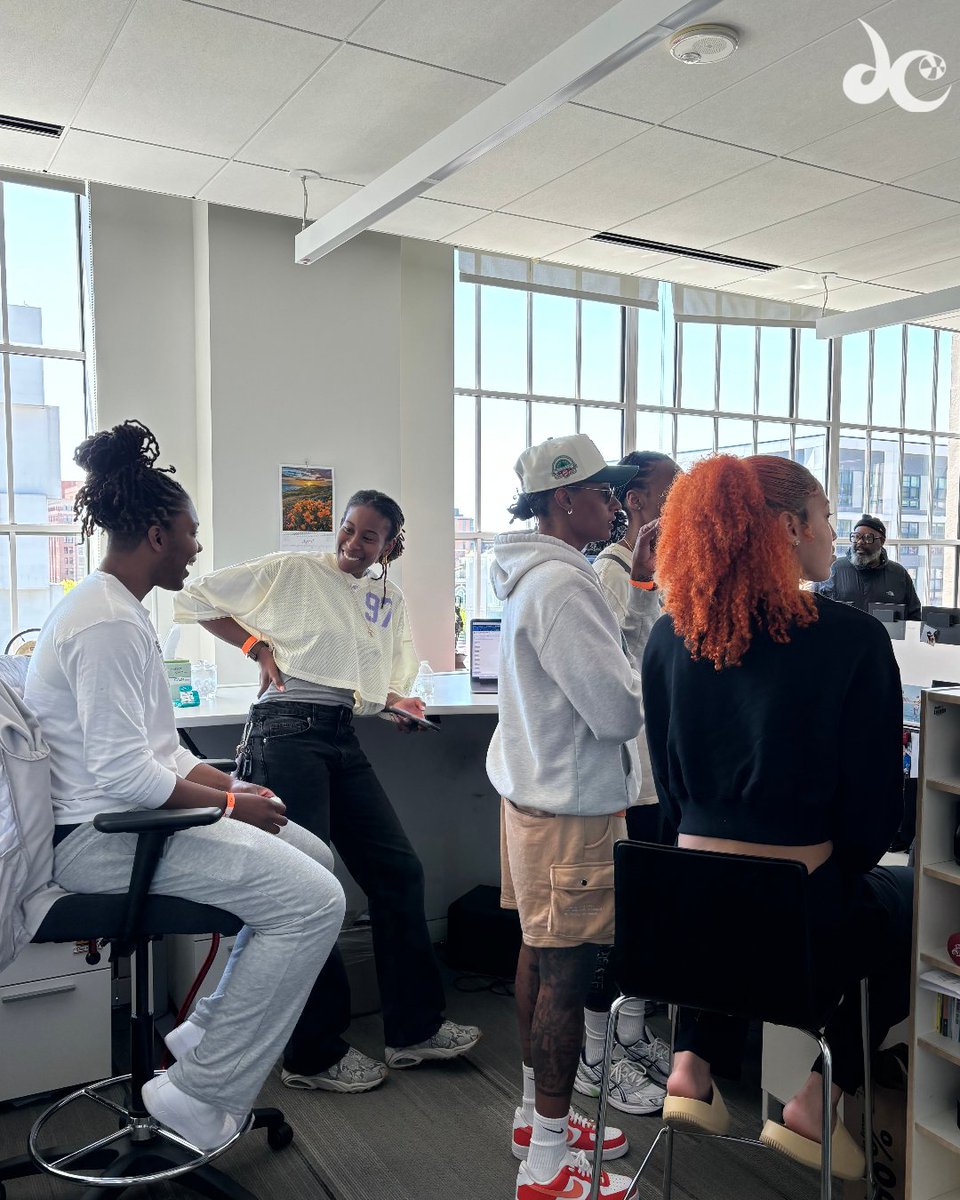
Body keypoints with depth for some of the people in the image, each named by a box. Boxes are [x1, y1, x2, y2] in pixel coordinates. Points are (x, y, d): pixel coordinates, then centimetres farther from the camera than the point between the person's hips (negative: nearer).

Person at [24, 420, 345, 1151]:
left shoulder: (116, 610, 13)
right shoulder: (108, 623, -20)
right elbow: (125, 773, -26)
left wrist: (232, 787, 4)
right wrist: (230, 805, -14)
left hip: (126, 816, 11)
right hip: (101, 836, -11)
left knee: (313, 858, 15)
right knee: (312, 901, -19)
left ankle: (207, 1034, 21)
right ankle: (202, 1096, -5)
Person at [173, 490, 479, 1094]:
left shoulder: (390, 599, 18)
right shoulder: (292, 571, 1)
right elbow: (196, 596, 2)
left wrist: (400, 702, 3)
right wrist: (259, 647, -3)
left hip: (344, 738, 7)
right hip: (286, 731, -6)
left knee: (400, 870, 5)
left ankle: (414, 1026, 20)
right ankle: (314, 1053, 10)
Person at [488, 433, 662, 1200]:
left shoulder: (536, 575, 12)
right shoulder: (560, 584, -21)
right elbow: (619, 709, -22)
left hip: (535, 790, 11)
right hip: (573, 807, -11)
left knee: (541, 956, 19)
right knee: (566, 973, -1)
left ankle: (540, 1116, 36)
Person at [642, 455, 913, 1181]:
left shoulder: (672, 636, -2)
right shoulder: (852, 638, -15)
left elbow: (674, 783, 7)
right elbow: (875, 808, -9)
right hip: (802, 917, -4)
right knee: (912, 903, 28)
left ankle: (696, 1067, 24)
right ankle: (820, 1101, 21)